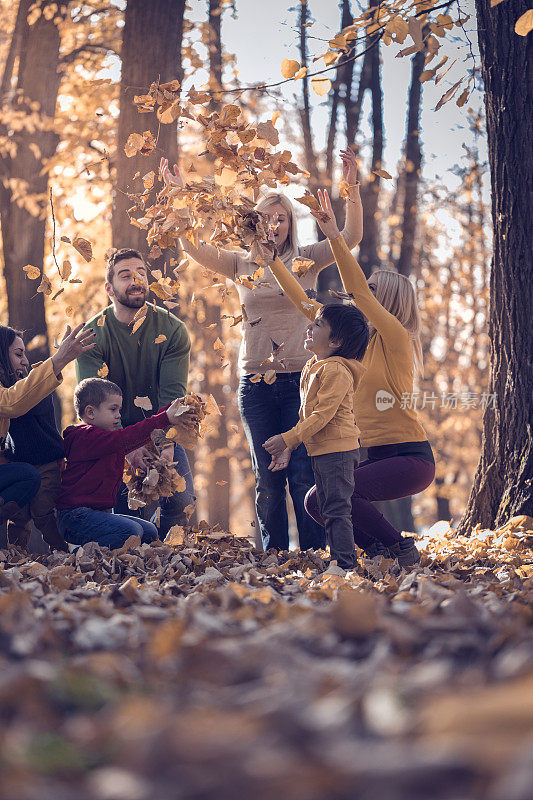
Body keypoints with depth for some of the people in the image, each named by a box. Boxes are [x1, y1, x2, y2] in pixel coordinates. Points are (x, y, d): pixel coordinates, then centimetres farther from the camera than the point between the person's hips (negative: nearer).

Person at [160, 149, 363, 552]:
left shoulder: (306, 260, 7)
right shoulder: (241, 264, 11)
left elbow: (352, 236, -4)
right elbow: (193, 246, 3)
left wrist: (352, 189, -15)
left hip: (301, 379, -2)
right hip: (256, 382, 2)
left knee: (303, 474, -6)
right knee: (267, 476, 5)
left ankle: (313, 554, 2)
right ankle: (274, 555, 14)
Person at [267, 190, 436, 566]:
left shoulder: (396, 338, -11)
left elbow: (358, 292, -23)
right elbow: (305, 304, 14)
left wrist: (335, 237, -28)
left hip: (411, 458, -8)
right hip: (377, 455, 8)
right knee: (315, 502, -4)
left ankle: (402, 547, -8)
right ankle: (381, 549, 7)